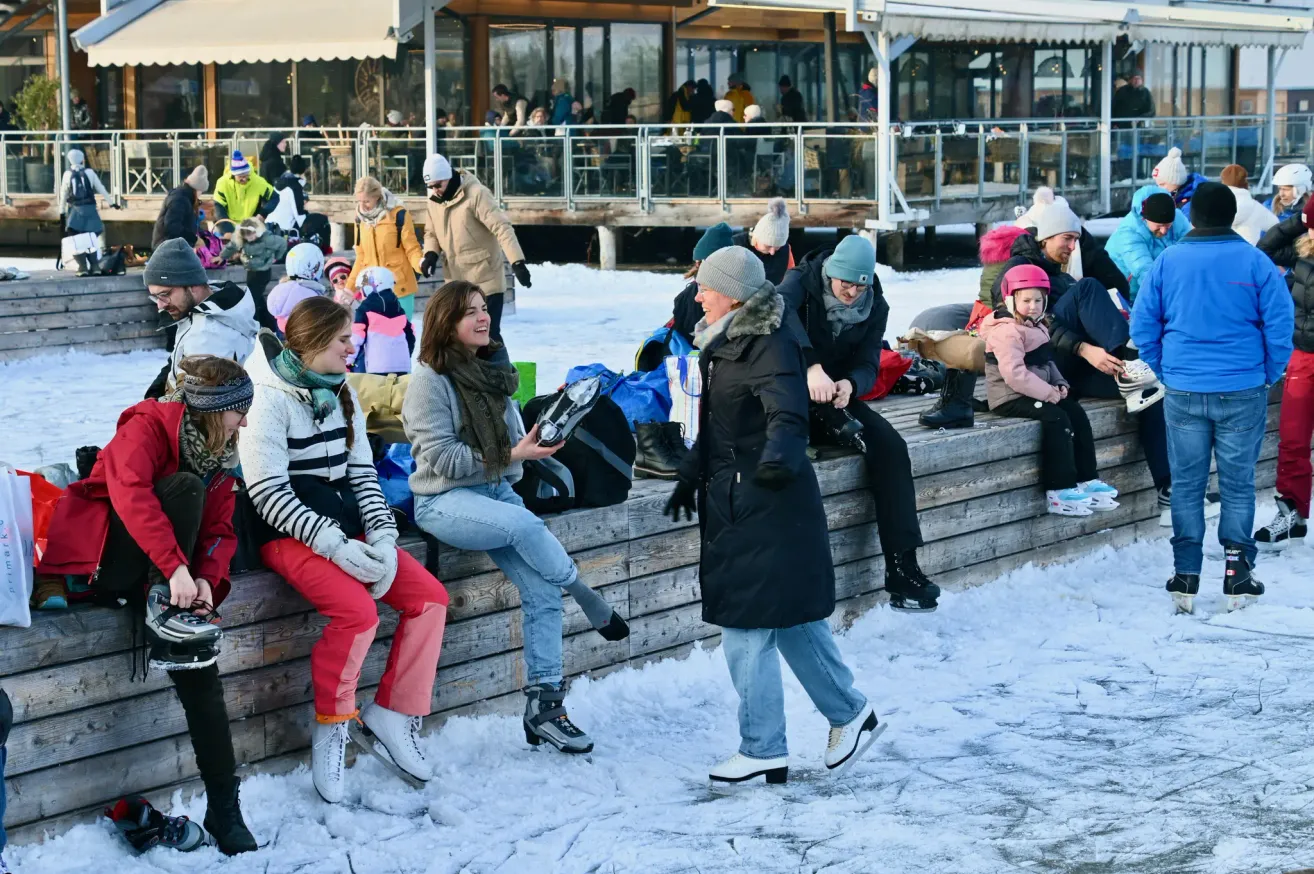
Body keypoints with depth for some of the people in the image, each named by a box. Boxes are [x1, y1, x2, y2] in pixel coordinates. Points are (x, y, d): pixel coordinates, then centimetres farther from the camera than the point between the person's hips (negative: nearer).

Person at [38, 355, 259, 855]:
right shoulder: (148, 425, -13)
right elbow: (130, 493, -30)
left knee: (197, 665, -18)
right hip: (107, 551, -5)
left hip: (157, 570, 5)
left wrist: (206, 578, -18)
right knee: (186, 487, -29)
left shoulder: (222, 455, 9)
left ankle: (224, 810, -16)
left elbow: (219, 529, 4)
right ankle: (164, 609, -28)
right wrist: (174, 566, -38)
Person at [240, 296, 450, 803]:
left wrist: (382, 536, -6)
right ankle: (330, 730, -11)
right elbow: (267, 491, -18)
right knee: (357, 612, -30)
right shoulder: (271, 399, -11)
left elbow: (363, 473, 11)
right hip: (290, 534, -8)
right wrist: (333, 545, -24)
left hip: (344, 526, 8)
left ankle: (392, 717, -1)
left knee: (429, 598, -9)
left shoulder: (341, 394, 12)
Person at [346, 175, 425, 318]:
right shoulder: (360, 218, 7)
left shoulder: (399, 215, -9)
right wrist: (349, 288, 14)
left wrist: (420, 263, -29)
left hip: (399, 287, -5)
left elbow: (411, 248, -7)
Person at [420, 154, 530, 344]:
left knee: (488, 334, -6)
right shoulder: (433, 201, 6)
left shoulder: (476, 194, -17)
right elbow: (431, 232, 19)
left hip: (485, 280, -7)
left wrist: (517, 262, -33)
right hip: (456, 282, 7)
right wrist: (431, 254, -4)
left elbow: (502, 227, -23)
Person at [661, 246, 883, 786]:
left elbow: (787, 413, -31)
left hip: (767, 506, -9)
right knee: (792, 620, 15)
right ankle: (849, 713, 28)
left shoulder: (771, 347, -16)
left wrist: (779, 456, -50)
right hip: (735, 503, 9)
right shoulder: (724, 346, 13)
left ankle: (763, 751, 3)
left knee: (747, 625, -5)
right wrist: (691, 477, 32)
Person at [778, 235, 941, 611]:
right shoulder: (802, 281, -13)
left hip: (837, 396, 4)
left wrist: (850, 385, -33)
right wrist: (812, 367, -51)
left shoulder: (875, 307, 0)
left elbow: (867, 365, -6)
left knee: (890, 446, -19)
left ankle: (902, 570, -22)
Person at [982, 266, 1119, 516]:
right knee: (1056, 418, -24)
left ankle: (1086, 479, 5)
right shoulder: (1006, 332, -18)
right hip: (1010, 397, -10)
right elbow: (1015, 374, -27)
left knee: (1076, 412, 0)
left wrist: (1059, 383, 3)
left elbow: (1047, 362, 23)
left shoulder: (1037, 327, 16)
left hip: (1036, 392, 10)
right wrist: (1048, 393, -24)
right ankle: (1058, 492, -23)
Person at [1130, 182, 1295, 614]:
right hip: (1242, 391, -1)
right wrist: (1269, 374, 6)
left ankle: (1185, 577, 10)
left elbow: (1142, 326, 2)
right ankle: (1238, 572, 7)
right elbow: (1280, 325, -7)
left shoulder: (1166, 262, 0)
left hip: (1183, 392, 1)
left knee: (1186, 484, 9)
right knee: (1238, 483, 8)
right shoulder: (1255, 262, -6)